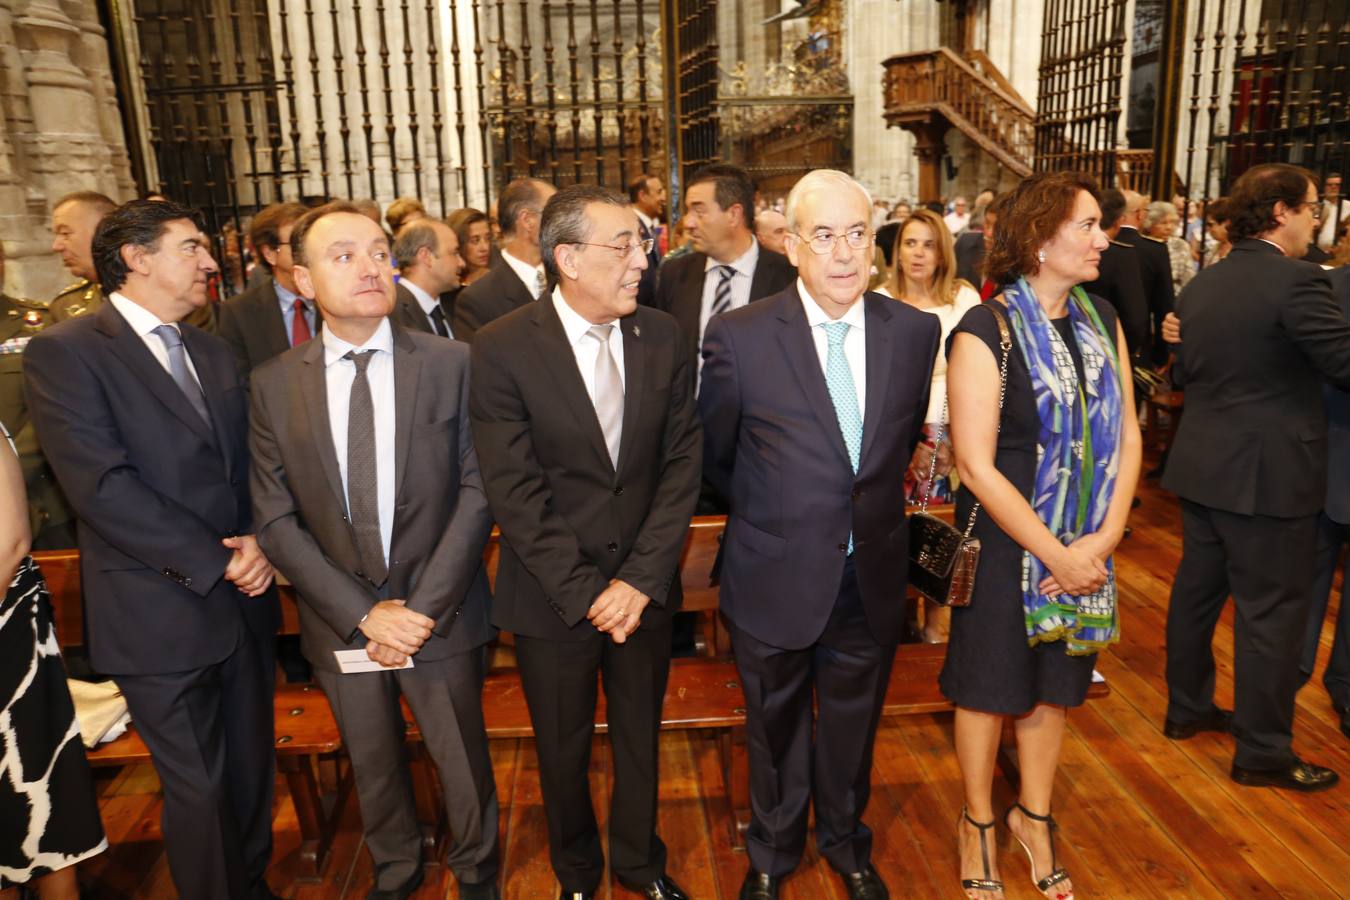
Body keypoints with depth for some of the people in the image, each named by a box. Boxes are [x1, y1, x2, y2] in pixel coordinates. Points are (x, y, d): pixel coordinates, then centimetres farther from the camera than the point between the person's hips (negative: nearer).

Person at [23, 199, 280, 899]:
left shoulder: (212, 352, 12)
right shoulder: (63, 353, -9)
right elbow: (102, 486, -18)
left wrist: (257, 540, -7)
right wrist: (217, 562, -16)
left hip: (243, 603, 6)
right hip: (161, 617, -6)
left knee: (252, 770, 18)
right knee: (199, 790, 7)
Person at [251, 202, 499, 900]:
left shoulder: (450, 363, -8)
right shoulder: (274, 384, -4)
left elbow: (478, 490, -9)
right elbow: (276, 521, -4)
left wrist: (424, 606, -15)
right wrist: (363, 614, -13)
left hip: (440, 614, -1)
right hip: (340, 624, 2)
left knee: (464, 764, 15)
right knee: (373, 768, 22)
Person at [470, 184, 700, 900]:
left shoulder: (662, 336, -3)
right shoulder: (502, 349, -14)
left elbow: (682, 463, -4)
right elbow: (516, 496, -15)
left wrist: (641, 579, -12)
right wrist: (587, 594, -16)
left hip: (645, 588, 3)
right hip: (553, 595, -2)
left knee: (641, 735, 20)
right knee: (563, 749, 17)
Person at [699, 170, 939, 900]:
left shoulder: (915, 331, -6)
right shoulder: (738, 336, -16)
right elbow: (714, 454, 0)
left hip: (872, 579, 2)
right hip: (774, 579, -2)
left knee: (852, 725, 22)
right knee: (776, 729, 19)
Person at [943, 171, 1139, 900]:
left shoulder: (1102, 319, 1)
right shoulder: (985, 333, -16)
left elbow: (1127, 437, 1)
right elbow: (975, 465, -19)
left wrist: (1101, 542, -11)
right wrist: (1057, 556, -16)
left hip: (1087, 550, 5)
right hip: (1005, 545, -5)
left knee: (1055, 682, 19)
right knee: (990, 684, 11)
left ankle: (1034, 815, 41)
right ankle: (977, 821, 35)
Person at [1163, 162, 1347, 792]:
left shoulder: (1201, 283, 8)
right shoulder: (1296, 281, -17)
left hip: (1202, 466, 8)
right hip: (1269, 474, -8)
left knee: (1197, 590, 18)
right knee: (1271, 612, 3)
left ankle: (1186, 709, 32)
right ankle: (1263, 753, 14)